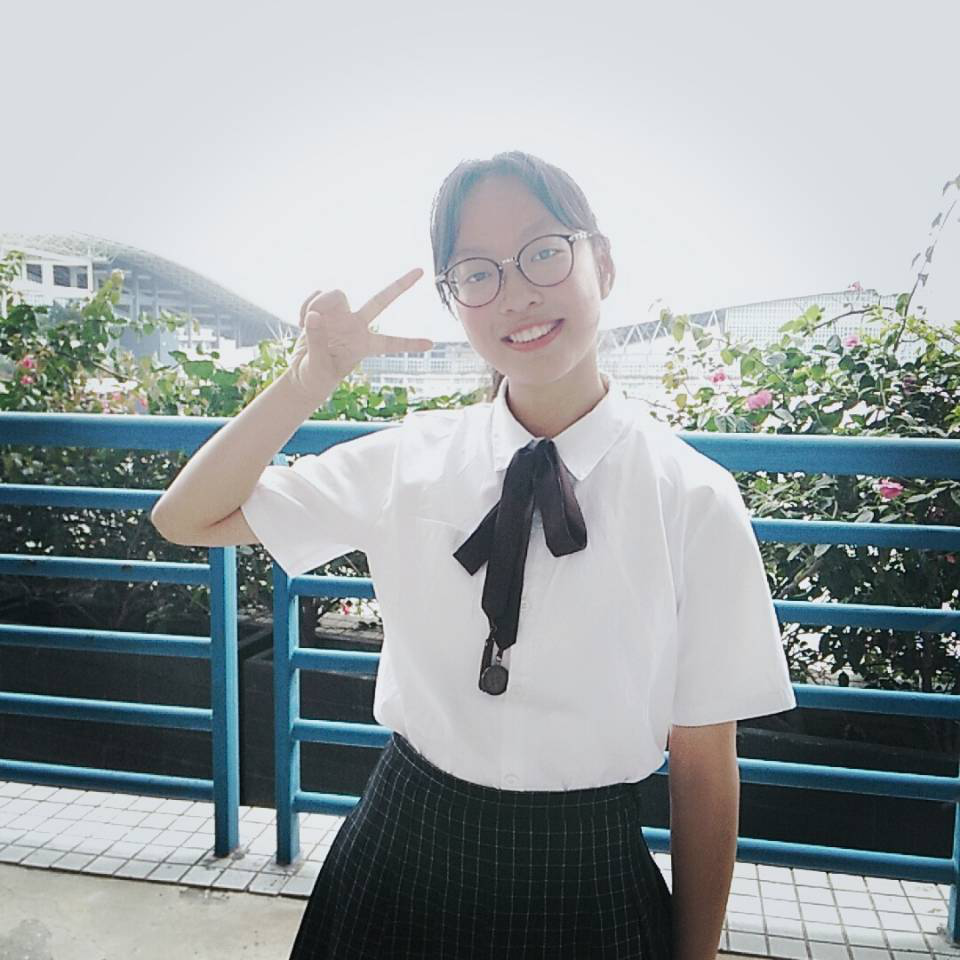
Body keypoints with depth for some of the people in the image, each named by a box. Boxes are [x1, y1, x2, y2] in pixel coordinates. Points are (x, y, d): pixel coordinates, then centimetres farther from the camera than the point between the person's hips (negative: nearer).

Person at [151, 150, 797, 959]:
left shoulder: (694, 499, -14)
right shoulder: (409, 460, -7)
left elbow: (704, 767, -8)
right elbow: (187, 520, -1)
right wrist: (311, 381, -16)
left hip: (588, 886, -2)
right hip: (403, 856, 3)